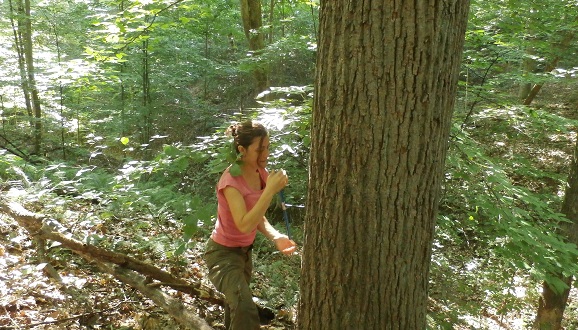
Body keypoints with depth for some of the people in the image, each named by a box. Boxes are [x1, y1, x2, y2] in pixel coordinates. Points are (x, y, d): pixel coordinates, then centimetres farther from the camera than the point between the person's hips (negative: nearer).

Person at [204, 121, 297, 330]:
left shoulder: (261, 174, -5)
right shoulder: (231, 180, -27)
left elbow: (258, 217, 5)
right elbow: (244, 225, -37)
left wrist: (276, 237, -13)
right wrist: (271, 190, -39)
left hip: (244, 251, 8)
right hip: (223, 253, -8)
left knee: (237, 306, 27)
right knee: (246, 311, -25)